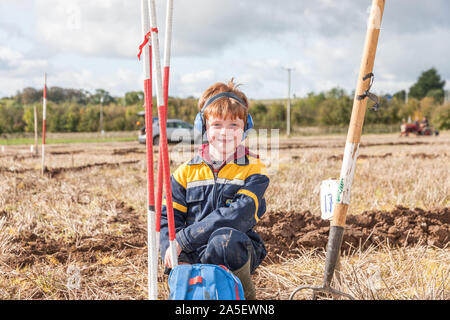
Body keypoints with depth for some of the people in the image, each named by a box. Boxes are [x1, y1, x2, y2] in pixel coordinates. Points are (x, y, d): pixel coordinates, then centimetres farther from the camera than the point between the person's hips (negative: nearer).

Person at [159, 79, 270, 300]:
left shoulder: (253, 169, -1)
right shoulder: (187, 172, 9)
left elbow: (239, 215, -17)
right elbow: (167, 218, 5)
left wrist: (184, 239, -22)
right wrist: (172, 252, -17)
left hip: (237, 253, -1)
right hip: (193, 256, 1)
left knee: (225, 238, -35)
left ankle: (246, 295, -8)